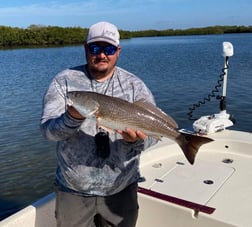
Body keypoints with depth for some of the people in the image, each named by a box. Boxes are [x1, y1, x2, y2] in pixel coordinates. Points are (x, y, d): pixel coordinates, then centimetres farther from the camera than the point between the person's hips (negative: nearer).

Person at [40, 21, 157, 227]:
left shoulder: (135, 85, -2)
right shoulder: (63, 81, -5)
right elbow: (48, 129, -11)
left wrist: (136, 141, -28)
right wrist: (72, 119, -32)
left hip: (122, 189, 1)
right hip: (73, 190, 0)